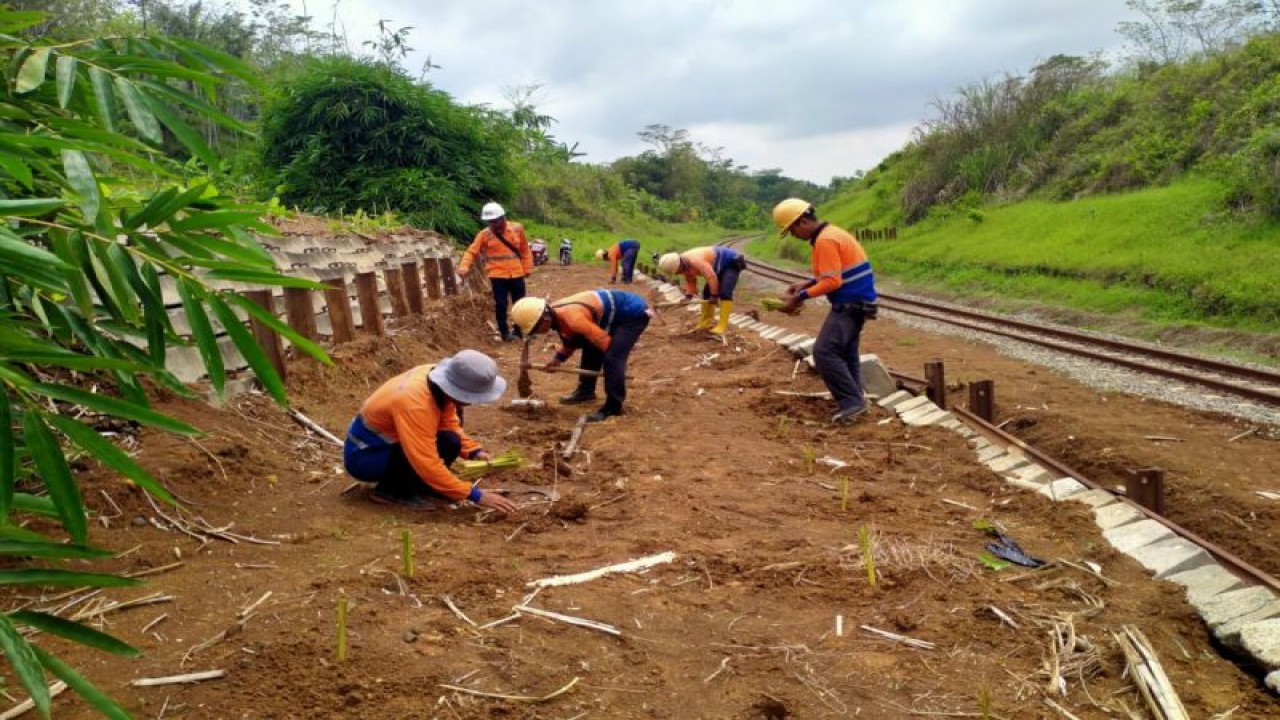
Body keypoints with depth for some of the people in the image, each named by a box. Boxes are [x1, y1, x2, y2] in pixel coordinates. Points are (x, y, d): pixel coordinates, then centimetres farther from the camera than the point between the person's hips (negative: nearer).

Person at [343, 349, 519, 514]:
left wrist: (474, 451, -12)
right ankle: (390, 490, -9)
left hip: (386, 441, 8)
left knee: (451, 441, -10)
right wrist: (475, 495, -33)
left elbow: (449, 424, 5)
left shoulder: (436, 375, -11)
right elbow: (427, 464, -36)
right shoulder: (415, 404, -34)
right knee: (446, 445, -25)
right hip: (364, 455, -8)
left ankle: (402, 481, 2)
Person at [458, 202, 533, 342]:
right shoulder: (484, 234, -6)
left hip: (516, 274, 2)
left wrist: (527, 268, 7)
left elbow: (525, 250, 8)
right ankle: (504, 332, 13)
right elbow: (472, 252, -7)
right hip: (497, 276, -2)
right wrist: (464, 267, -23)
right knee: (501, 305, 1)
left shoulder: (517, 229, -1)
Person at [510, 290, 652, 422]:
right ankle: (586, 391, 32)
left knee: (612, 359, -18)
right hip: (617, 314, 10)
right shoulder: (556, 313, -3)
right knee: (590, 349, 18)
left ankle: (613, 406, -8)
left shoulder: (573, 319, -34)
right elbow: (571, 340, 16)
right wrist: (558, 358, 2)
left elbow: (604, 342, -26)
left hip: (634, 313, -10)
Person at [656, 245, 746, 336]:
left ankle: (722, 326, -18)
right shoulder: (684, 265, -5)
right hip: (721, 266, 10)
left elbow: (711, 277, -36)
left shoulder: (695, 261, -35)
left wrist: (714, 295, -25)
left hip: (732, 263, -10)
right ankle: (705, 323, 19)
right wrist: (688, 296, -8)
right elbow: (690, 281, 7)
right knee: (707, 291, 10)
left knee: (724, 293, -20)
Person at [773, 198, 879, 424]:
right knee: (845, 353, 14)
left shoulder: (825, 241, -18)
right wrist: (808, 283, 12)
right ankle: (853, 401, 18)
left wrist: (801, 297, -17)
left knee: (824, 352, -12)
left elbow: (833, 282, -23)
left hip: (850, 304, -11)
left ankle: (851, 401, -9)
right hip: (854, 301, 11)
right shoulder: (831, 234, 14)